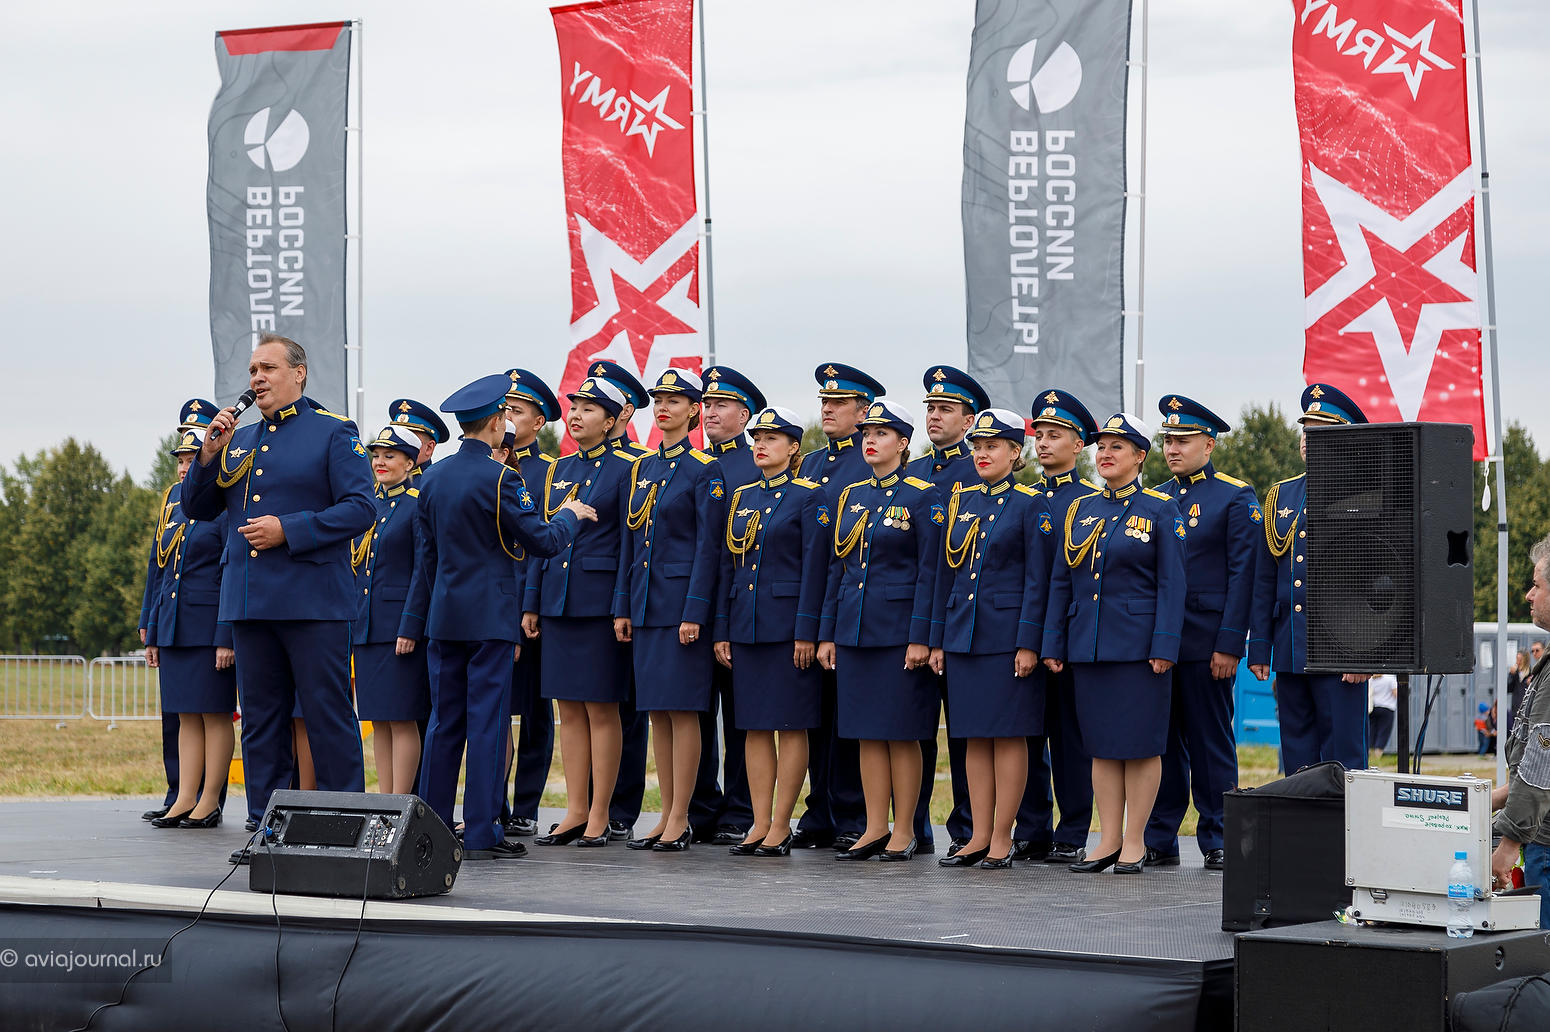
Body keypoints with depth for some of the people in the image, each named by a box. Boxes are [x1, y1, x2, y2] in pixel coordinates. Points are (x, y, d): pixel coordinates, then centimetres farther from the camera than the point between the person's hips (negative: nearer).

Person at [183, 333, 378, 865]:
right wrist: (209, 455, 0)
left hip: (313, 601, -6)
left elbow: (359, 509, -8)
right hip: (248, 601, 6)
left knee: (329, 716, -4)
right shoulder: (239, 439, 18)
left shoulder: (333, 434, 0)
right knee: (261, 720, 8)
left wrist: (288, 530, -16)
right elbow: (197, 509, 17)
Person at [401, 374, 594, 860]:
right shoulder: (498, 478, -12)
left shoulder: (434, 478, 8)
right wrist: (569, 515, 11)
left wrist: (413, 623, 18)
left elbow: (425, 557, 14)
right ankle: (481, 833, -4)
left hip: (444, 617, 6)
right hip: (491, 618, -6)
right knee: (487, 722, -4)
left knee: (445, 722, 10)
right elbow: (543, 540, -11)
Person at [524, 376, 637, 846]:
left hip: (600, 603, -6)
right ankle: (576, 811, 12)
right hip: (557, 602, 6)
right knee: (569, 709, 7)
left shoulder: (625, 469, -4)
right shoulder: (557, 469, 13)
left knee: (601, 710, -2)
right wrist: (531, 604, 10)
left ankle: (600, 816, 2)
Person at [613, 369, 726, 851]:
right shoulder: (641, 468, 13)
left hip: (682, 600, -7)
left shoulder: (704, 470, -6)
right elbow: (629, 540, 15)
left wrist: (694, 612, -16)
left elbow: (707, 546, -10)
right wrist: (622, 607, 10)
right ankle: (667, 816, 13)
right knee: (656, 709, 8)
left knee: (682, 708, -6)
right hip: (646, 602, 7)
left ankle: (680, 819, -2)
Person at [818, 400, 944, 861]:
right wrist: (827, 633, 10)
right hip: (854, 629, 6)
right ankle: (874, 829, 12)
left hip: (900, 630, -6)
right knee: (865, 732, 6)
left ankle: (904, 831, 5)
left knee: (901, 732, -2)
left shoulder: (923, 496, -4)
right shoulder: (850, 497, 12)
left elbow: (930, 572, -8)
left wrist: (921, 638, -14)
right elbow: (837, 569, 15)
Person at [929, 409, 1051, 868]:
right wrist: (938, 640, 10)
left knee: (1008, 735, -2)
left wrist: (1028, 643, -13)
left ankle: (1002, 838, 2)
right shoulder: (960, 501, 11)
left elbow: (1037, 579, -7)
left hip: (1007, 634, -5)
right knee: (974, 736, 7)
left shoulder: (1030, 504, -3)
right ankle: (979, 836, 11)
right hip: (963, 634, 5)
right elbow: (946, 574, 14)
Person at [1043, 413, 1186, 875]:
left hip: (1138, 643, -5)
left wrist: (1164, 646, -13)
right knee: (1102, 744, 7)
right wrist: (1053, 643, 8)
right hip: (1088, 642, 5)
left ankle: (1135, 842, 5)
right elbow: (1061, 582, 13)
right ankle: (1108, 840, 12)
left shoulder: (1160, 510, -2)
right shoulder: (1079, 510, 11)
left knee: (1141, 742, -1)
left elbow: (1171, 584, -6)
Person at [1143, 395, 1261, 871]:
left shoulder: (1236, 498, -2)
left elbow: (1243, 575, -7)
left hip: (1206, 643, -5)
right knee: (1161, 740, 6)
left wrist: (1230, 645, -13)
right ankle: (1160, 840, 11)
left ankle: (1217, 841, 7)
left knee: (1212, 742, 1)